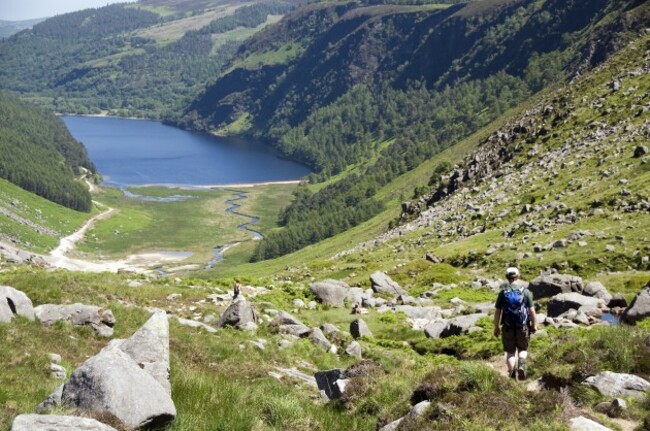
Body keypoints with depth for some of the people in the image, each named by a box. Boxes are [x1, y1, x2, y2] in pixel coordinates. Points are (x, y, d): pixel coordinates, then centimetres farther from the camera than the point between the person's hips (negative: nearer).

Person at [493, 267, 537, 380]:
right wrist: (534, 325, 5)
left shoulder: (503, 292, -2)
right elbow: (532, 311, -5)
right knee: (523, 349, 16)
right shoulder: (525, 291, -4)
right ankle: (521, 364, -10)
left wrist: (496, 327, 6)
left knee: (510, 352, 12)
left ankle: (512, 374, 8)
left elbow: (497, 311, -2)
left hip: (508, 327, 0)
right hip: (523, 326, 0)